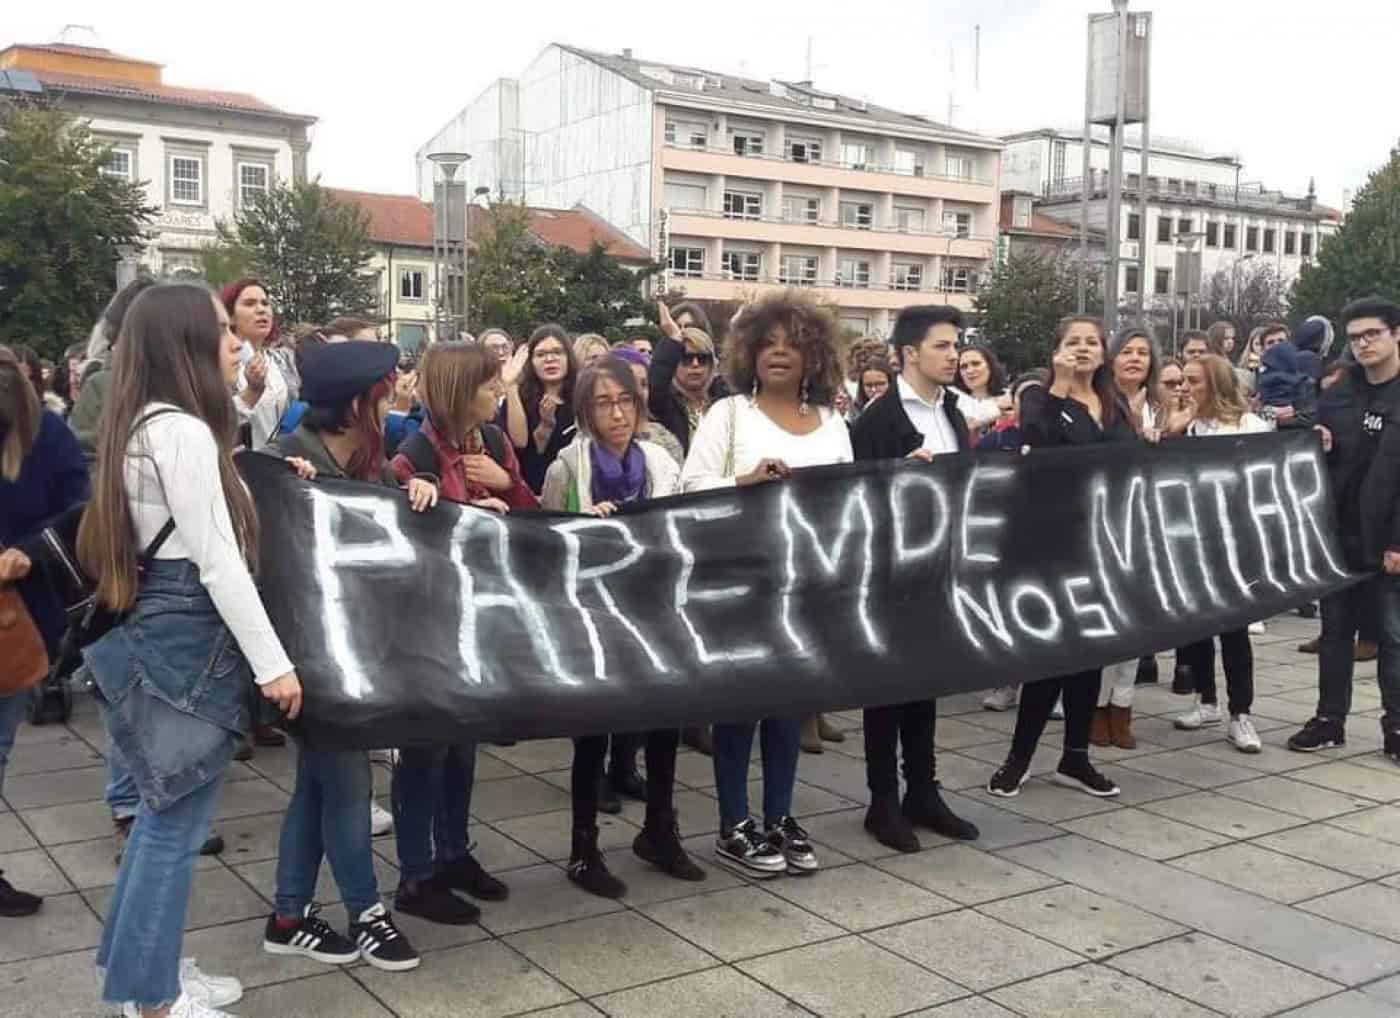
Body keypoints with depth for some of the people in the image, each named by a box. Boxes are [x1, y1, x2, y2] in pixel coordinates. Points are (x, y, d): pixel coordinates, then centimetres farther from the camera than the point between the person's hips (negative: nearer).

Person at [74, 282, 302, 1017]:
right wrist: (272, 663, -18)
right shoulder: (182, 430, -18)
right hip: (188, 636, -10)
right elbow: (217, 561, -21)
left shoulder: (150, 425, 13)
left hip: (164, 629, 10)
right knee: (176, 823, 0)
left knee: (165, 814, 19)